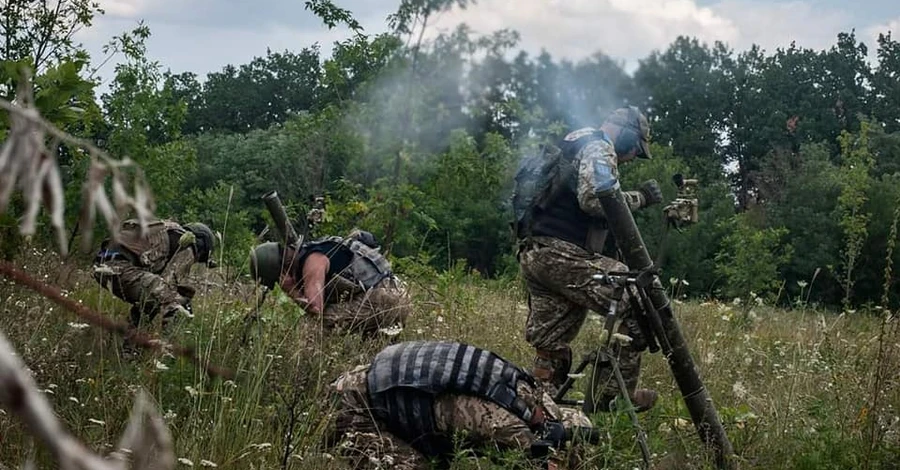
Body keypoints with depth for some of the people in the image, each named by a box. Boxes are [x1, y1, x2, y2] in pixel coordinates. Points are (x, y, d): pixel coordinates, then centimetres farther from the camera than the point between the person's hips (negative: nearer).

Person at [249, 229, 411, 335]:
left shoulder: (312, 260, -13)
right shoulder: (306, 254, 18)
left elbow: (315, 308, -22)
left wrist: (291, 291, -6)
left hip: (384, 296, -10)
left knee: (328, 321, -14)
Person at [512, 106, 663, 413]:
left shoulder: (572, 148, 28)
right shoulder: (598, 148, -3)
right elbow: (594, 199, -19)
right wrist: (640, 197, -8)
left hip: (533, 255, 10)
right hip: (562, 253, -10)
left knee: (551, 352, 10)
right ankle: (612, 394, -4)